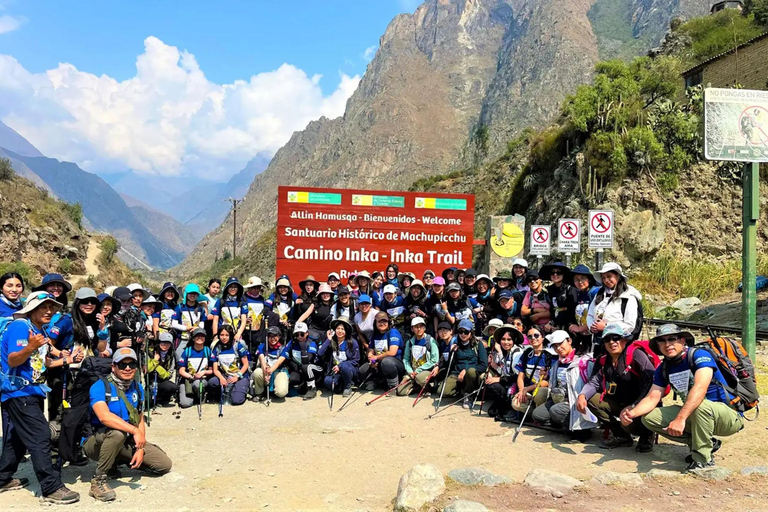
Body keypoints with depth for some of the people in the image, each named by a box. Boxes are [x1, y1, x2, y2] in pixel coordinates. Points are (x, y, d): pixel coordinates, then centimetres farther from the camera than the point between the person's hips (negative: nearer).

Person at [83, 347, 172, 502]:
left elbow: (140, 421, 4)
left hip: (127, 442, 7)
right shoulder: (100, 386, -19)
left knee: (164, 464, -2)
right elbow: (104, 417, -35)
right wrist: (135, 431, -38)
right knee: (117, 433, -40)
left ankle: (116, 461, 16)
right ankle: (98, 480, -22)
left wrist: (140, 449, -8)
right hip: (97, 442, -7)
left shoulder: (137, 388, 2)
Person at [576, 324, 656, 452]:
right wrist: (582, 395, -19)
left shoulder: (636, 355, -17)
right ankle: (621, 436, 7)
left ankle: (647, 435, 7)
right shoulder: (604, 360, 6)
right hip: (620, 404, 7)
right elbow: (594, 382, 4)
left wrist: (633, 407, -27)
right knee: (592, 399, -5)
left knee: (628, 422, -33)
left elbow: (652, 382, -23)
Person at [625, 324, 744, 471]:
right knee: (649, 418, -7)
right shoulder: (663, 368, 3)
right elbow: (652, 398, -4)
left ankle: (703, 458, -18)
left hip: (729, 415, -7)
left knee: (700, 405, -39)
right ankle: (708, 442, 4)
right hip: (693, 414, 7)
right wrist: (631, 413, -25)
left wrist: (680, 419, -45)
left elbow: (700, 389, -34)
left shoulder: (699, 355, -18)